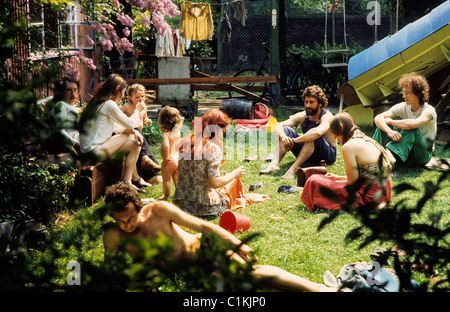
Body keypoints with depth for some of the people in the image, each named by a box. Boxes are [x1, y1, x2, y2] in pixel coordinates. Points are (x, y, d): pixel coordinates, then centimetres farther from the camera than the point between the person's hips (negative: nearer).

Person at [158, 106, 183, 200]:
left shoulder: (166, 134, -21)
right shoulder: (178, 132, 2)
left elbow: (166, 146, -37)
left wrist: (165, 158, -25)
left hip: (169, 161, -7)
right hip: (178, 159, 7)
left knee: (166, 180, 10)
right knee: (176, 178, 19)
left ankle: (166, 196, 20)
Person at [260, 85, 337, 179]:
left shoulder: (326, 116, -18)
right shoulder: (302, 116, 1)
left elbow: (318, 132, -41)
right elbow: (278, 126, -6)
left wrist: (294, 140, -36)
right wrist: (283, 136, -30)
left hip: (328, 155, -6)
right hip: (307, 155, 6)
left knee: (313, 137, -36)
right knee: (286, 129, -11)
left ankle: (293, 169, -43)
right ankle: (274, 163, -30)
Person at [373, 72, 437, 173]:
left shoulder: (429, 110, -19)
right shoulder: (403, 107, -3)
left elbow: (411, 124, -39)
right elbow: (378, 118, -15)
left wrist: (391, 121, -22)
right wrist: (389, 131, -36)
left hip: (423, 154, -5)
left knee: (411, 130, -35)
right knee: (383, 124, -13)